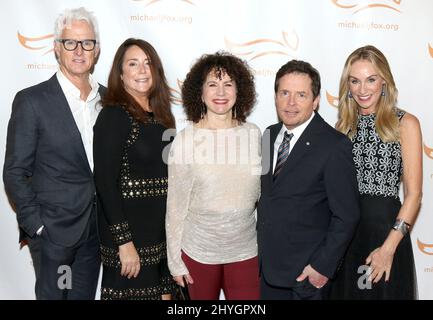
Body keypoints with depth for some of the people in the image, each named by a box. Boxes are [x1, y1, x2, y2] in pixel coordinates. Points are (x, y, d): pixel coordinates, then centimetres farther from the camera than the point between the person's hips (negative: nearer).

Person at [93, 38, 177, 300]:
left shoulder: (161, 115, 9)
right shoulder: (114, 115, -11)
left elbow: (164, 174, 11)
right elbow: (105, 181, -16)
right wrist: (124, 241, -19)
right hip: (129, 231, -6)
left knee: (162, 291, 15)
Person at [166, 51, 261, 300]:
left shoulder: (253, 134, -3)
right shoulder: (185, 140, -10)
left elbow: (261, 192, 8)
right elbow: (176, 205, -5)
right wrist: (175, 259, -2)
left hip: (245, 250, 2)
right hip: (198, 251, -2)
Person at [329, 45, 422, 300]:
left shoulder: (405, 123, -5)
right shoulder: (344, 125, 7)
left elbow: (414, 193, -8)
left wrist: (389, 247, -15)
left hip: (386, 226, -4)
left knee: (384, 292, 11)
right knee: (346, 291, 16)